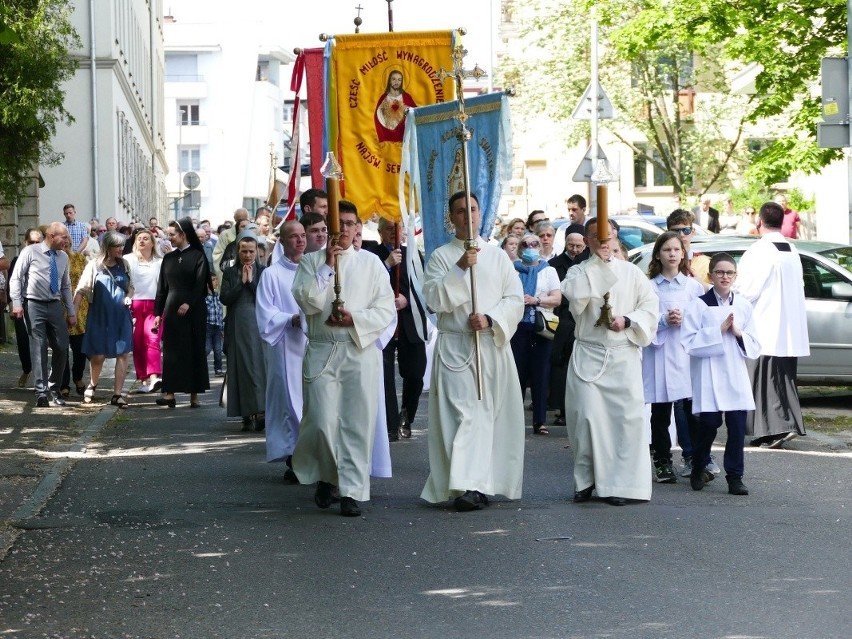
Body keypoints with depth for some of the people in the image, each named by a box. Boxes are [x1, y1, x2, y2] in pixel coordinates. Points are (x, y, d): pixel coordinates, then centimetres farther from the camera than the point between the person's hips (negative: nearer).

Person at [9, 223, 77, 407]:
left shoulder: (63, 257, 11)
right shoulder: (31, 252, -4)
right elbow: (16, 278, -3)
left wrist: (71, 312, 14)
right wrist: (17, 303, -12)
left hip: (55, 305, 5)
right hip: (34, 305, -5)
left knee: (62, 348, 2)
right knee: (39, 348, -6)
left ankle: (53, 389, 17)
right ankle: (42, 392, -4)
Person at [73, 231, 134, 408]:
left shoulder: (124, 265, 7)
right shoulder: (94, 266, -4)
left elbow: (130, 286, 20)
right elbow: (81, 290, -6)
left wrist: (129, 296, -2)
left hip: (121, 316, 3)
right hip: (99, 316, -3)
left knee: (123, 353, -3)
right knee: (98, 355, -1)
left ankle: (117, 394, 3)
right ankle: (92, 386, 28)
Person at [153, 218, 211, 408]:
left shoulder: (197, 256, -1)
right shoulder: (168, 258, 11)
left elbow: (200, 283, -8)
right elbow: (162, 287, 11)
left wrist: (188, 303, -18)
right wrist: (158, 312, 6)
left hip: (193, 310, -3)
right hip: (171, 310, 3)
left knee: (194, 350, 1)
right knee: (171, 350, -3)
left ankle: (194, 394, 4)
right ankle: (170, 392, -7)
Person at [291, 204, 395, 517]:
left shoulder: (371, 262, 7)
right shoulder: (312, 261, 6)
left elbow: (386, 310, 3)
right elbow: (306, 301, -8)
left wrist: (354, 318, -11)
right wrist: (327, 267, -11)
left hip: (360, 352, 0)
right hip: (321, 352, 0)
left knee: (358, 423, -2)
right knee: (322, 422, -5)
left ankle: (352, 490, 2)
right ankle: (326, 477, 20)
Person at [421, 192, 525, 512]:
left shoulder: (497, 256, 11)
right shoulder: (441, 257, 6)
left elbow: (515, 299, 5)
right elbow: (434, 299, -7)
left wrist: (489, 318, -12)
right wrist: (460, 267, -16)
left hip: (493, 345, 2)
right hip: (454, 346, -2)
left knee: (490, 412, 2)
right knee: (463, 412, -12)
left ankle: (483, 482, 11)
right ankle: (467, 485, -19)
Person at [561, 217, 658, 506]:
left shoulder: (632, 272, 9)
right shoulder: (579, 272, 7)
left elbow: (650, 306, 5)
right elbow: (575, 296, -15)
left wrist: (627, 321, -11)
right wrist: (596, 263, -12)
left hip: (624, 355, 1)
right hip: (588, 355, -1)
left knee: (626, 418, -5)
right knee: (587, 417, -8)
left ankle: (620, 483, 1)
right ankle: (586, 479, 5)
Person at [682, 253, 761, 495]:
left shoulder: (744, 306, 10)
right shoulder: (699, 305, -1)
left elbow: (754, 348, 11)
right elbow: (689, 343, -10)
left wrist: (738, 333, -7)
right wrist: (719, 330, -13)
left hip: (736, 375, 3)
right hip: (708, 375, -3)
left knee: (737, 427, -3)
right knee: (709, 423, -3)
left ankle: (735, 477, 6)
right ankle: (698, 470, 19)